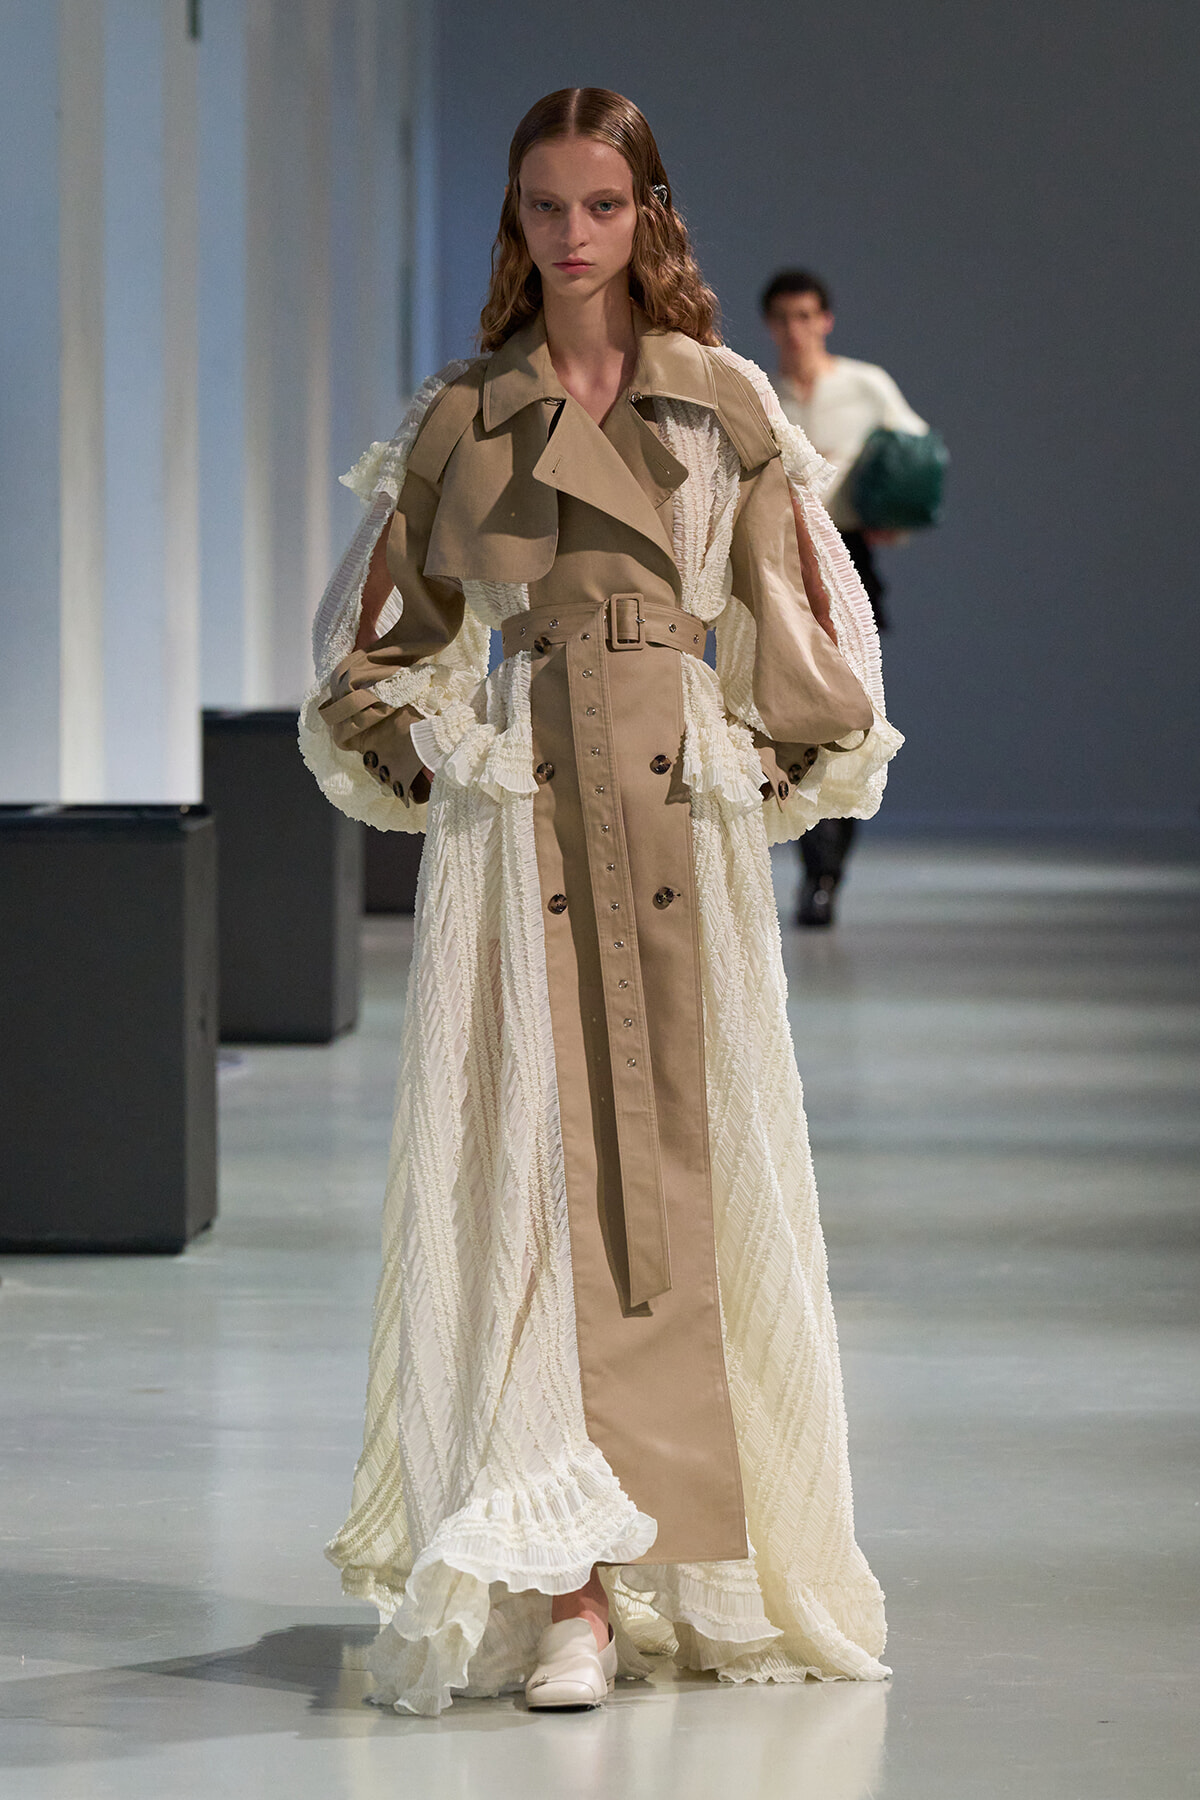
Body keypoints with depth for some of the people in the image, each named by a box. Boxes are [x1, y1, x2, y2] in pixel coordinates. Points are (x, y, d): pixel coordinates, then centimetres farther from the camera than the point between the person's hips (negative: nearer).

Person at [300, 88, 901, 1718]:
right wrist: (427, 769, 5)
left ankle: (691, 1560, 14)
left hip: (682, 825, 1)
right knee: (530, 1174, -9)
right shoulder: (462, 417, 8)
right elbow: (377, 638, 16)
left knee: (682, 1175, 1)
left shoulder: (728, 402, 8)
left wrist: (776, 772, 3)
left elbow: (808, 630, 12)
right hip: (519, 818, 0)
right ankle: (565, 1591, -12)